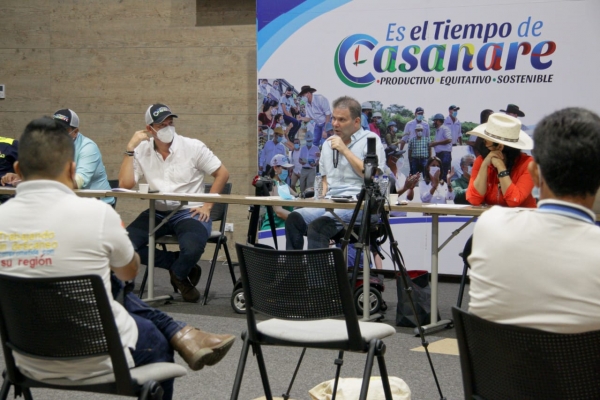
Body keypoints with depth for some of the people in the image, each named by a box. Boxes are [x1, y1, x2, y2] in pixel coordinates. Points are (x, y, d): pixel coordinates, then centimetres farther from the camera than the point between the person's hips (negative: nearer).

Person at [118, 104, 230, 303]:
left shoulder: (193, 147, -4)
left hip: (189, 212, -3)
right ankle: (177, 264, 0)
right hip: (157, 212, 3)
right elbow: (125, 184, -7)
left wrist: (207, 205, -5)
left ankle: (179, 275, 6)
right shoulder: (142, 151, 2)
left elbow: (222, 173, 0)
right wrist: (130, 149, -10)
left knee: (191, 248, -34)